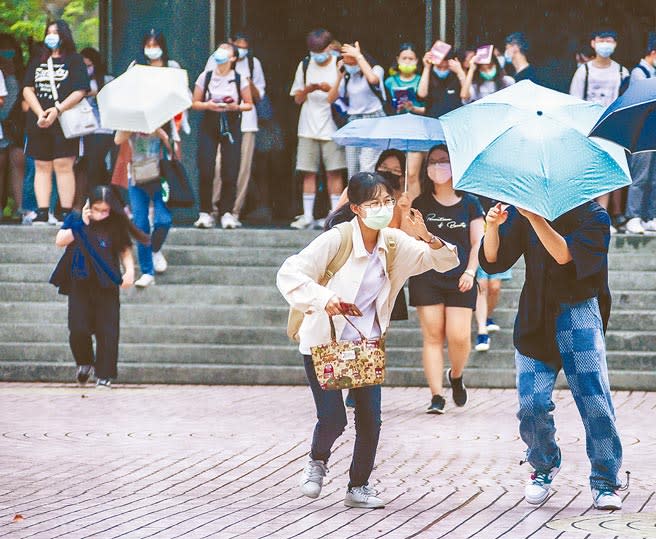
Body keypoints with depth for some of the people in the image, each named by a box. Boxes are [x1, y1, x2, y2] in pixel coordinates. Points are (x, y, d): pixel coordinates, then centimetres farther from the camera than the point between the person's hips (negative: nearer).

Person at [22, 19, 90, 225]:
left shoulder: (74, 61, 4)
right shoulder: (37, 62, 17)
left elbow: (80, 92, -6)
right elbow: (28, 90, 8)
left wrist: (57, 111, -16)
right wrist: (40, 113, -8)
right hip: (39, 123, 4)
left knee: (63, 166, -9)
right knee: (42, 167, 2)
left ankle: (66, 212, -9)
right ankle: (42, 213, 0)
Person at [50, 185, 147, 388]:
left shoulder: (115, 226, 1)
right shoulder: (76, 219, 2)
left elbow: (125, 250, 5)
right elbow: (60, 241, -8)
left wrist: (129, 270, -11)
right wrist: (81, 224, -14)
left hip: (106, 285, 0)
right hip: (80, 284, 0)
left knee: (107, 331, -4)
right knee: (78, 329, -6)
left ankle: (105, 375, 5)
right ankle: (84, 363, 22)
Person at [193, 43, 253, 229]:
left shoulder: (239, 80, 2)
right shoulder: (205, 77, 4)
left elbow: (249, 104, 6)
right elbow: (195, 103, 6)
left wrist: (236, 107, -13)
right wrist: (208, 105, -13)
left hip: (231, 126, 0)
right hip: (209, 125, 0)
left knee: (230, 172, -4)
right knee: (205, 171, -7)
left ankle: (227, 212, 3)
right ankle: (205, 213, 0)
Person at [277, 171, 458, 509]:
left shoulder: (395, 243, -1)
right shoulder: (336, 240, -16)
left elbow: (446, 262, 2)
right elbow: (289, 274, -21)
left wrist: (427, 238, -19)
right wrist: (322, 298, -37)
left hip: (367, 344, 4)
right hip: (324, 342, -4)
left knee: (370, 420, -3)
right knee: (332, 419, -11)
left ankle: (358, 487, 17)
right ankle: (318, 461, 23)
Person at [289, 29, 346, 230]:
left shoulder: (339, 65, 1)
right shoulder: (305, 66, 11)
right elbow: (297, 99, 12)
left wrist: (331, 89, -17)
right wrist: (308, 89, -9)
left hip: (332, 127, -3)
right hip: (308, 128, 3)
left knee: (334, 172, -5)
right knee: (308, 173, 2)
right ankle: (307, 217, 6)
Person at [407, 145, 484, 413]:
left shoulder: (469, 203, 6)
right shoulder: (421, 203, 7)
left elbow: (477, 243, 6)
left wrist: (470, 272, -5)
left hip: (460, 280, -1)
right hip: (426, 278, 1)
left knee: (459, 337, -10)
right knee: (432, 336, -4)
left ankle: (456, 376, 21)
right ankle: (436, 396, -1)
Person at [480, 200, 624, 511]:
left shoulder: (594, 217, -4)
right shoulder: (523, 214, 6)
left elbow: (565, 255, -20)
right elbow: (492, 262, 2)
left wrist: (534, 217, -28)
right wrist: (493, 227, -16)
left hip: (578, 312, -3)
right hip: (536, 319, 3)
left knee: (594, 400, -9)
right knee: (532, 403, -6)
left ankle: (605, 482, 3)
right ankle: (544, 467, 21)